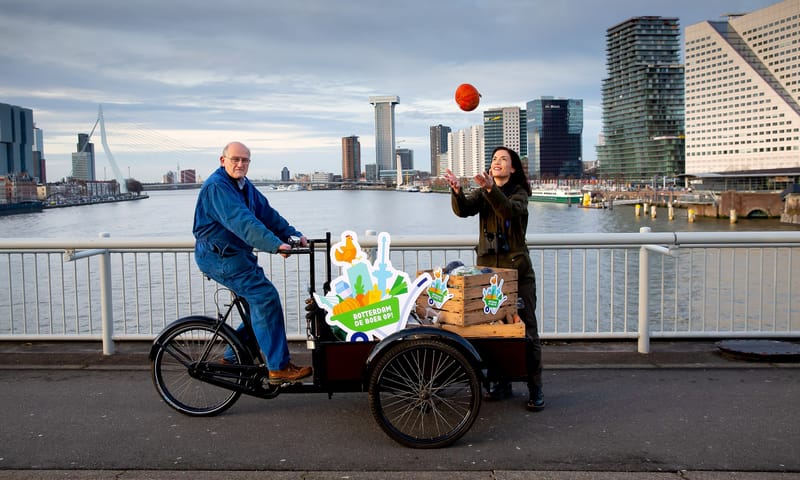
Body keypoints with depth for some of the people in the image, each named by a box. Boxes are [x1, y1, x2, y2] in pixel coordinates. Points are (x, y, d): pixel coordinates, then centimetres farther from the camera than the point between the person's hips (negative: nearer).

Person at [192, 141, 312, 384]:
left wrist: (294, 235, -2)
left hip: (236, 253, 10)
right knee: (266, 297, -18)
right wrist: (275, 244, -39)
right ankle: (279, 368, -16)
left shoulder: (244, 186, 14)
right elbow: (242, 221, -31)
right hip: (219, 256, -10)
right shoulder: (217, 186, -18)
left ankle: (233, 358, 22)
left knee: (260, 302, 10)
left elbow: (267, 213, 9)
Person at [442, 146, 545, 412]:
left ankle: (535, 388, 5)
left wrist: (491, 189, -39)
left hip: (517, 270, -4)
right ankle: (502, 383, 20)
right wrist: (457, 191, -30)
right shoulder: (482, 193, 10)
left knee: (526, 328, -2)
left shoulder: (519, 193, 0)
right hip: (488, 267, 4)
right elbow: (463, 210, -10)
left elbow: (510, 211, -23)